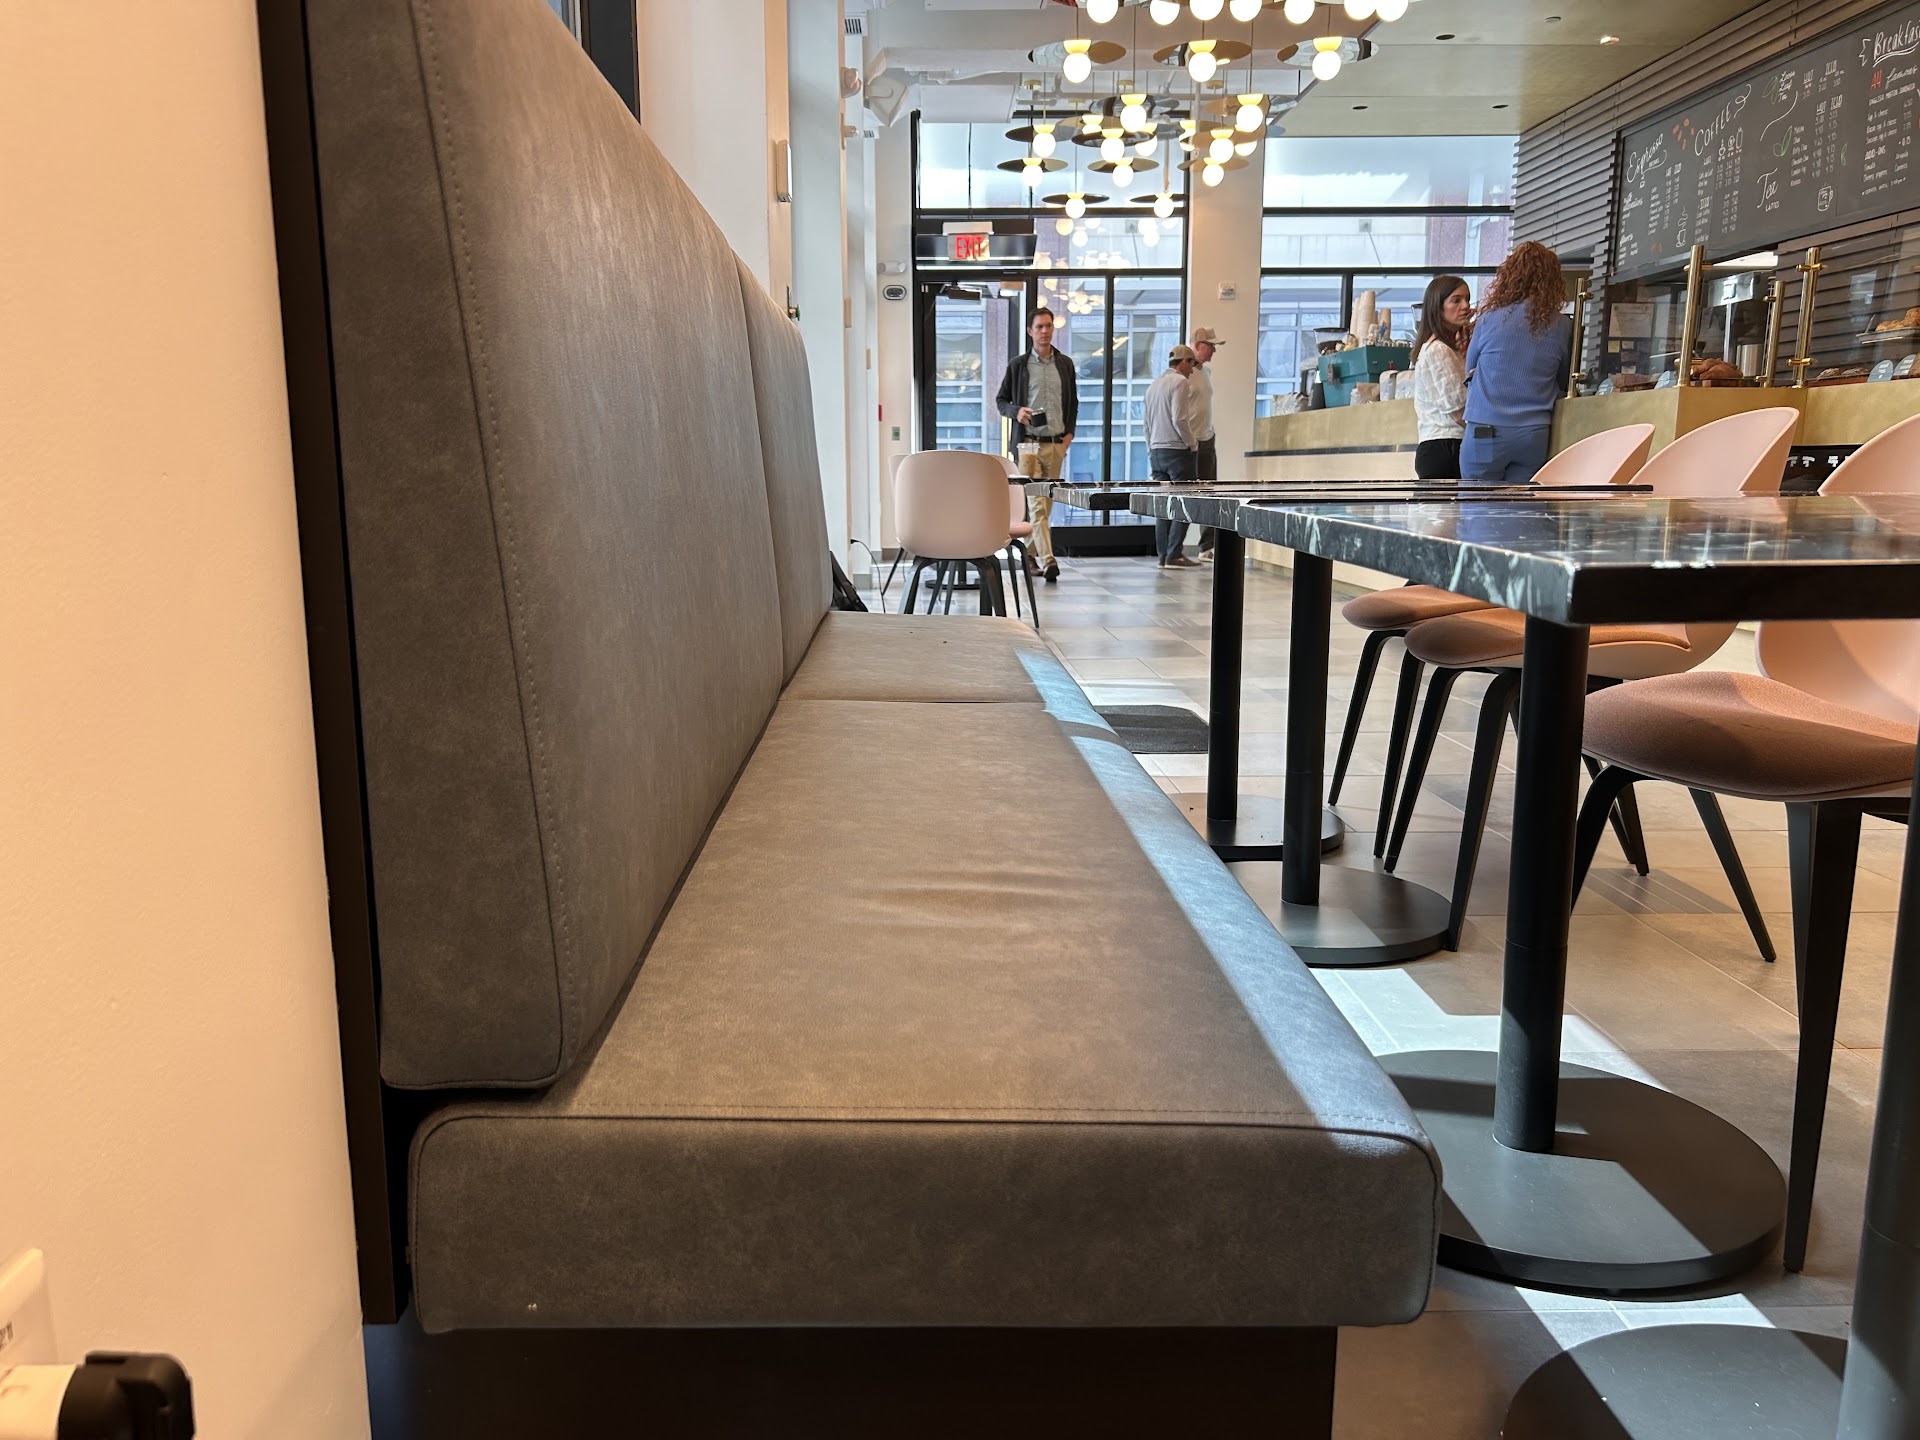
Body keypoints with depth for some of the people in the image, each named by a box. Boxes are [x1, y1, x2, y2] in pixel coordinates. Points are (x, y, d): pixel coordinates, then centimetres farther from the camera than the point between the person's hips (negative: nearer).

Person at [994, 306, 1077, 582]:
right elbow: (1000, 400, 9)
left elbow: (1073, 402, 19)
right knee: (1037, 503, -12)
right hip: (1029, 442, -3)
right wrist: (1016, 411, -11)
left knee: (1047, 503, 8)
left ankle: (1032, 551, 22)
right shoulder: (1018, 364, 4)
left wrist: (1070, 432, 6)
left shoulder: (1065, 364, 12)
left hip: (1056, 443, 4)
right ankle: (1047, 560, -19)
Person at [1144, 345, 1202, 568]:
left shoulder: (1153, 385, 17)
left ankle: (1163, 555, 8)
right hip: (1177, 450, -8)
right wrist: (1193, 443, -6)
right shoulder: (1180, 382, -8)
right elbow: (1179, 420, -17)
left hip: (1157, 451, 8)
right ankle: (1174, 555, -10)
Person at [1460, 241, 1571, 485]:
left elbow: (1470, 372, 10)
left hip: (1486, 431, -3)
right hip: (1535, 435, 3)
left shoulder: (1490, 320, -3)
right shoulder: (1563, 327, 3)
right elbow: (1562, 385, 14)